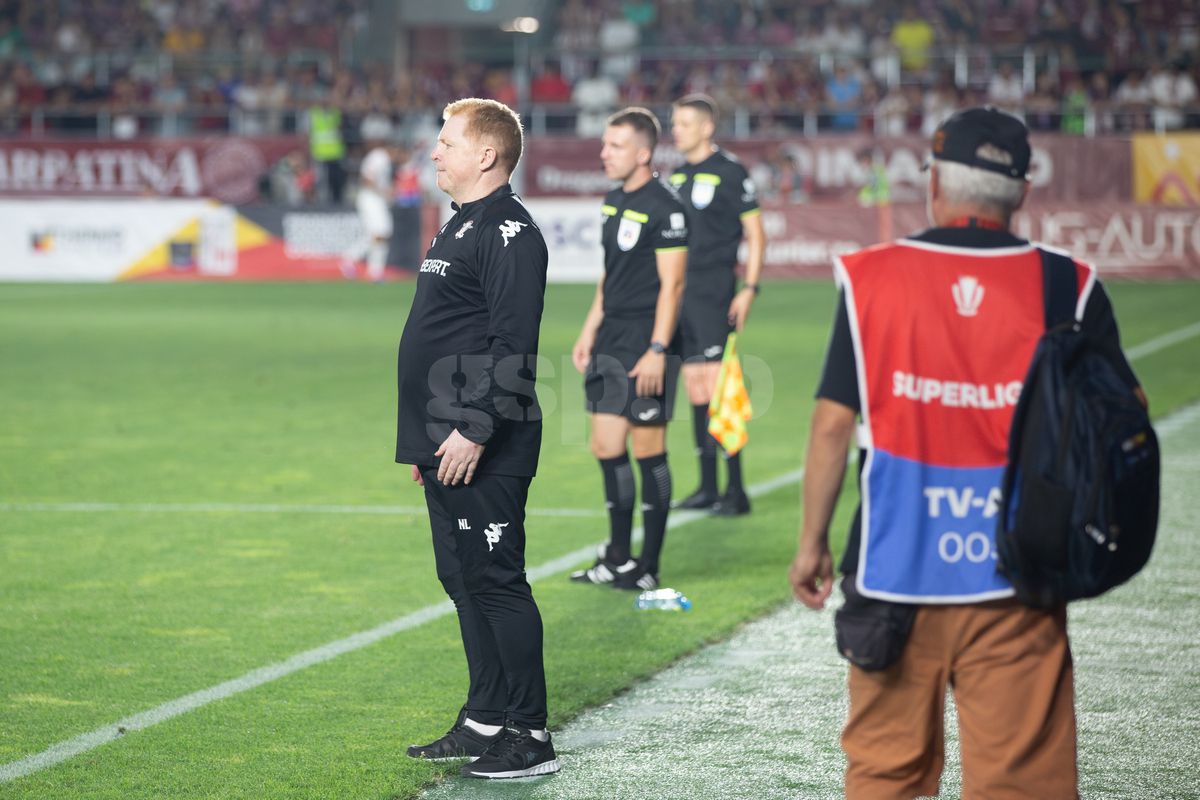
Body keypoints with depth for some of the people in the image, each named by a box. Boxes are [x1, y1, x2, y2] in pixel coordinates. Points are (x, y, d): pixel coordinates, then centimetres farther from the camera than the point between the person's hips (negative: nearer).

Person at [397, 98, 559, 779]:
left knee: (496, 582, -7)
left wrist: (475, 431, -24)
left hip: (484, 452, -10)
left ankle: (530, 736, -3)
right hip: (447, 446, 10)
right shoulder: (461, 228, 18)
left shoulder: (509, 233, -14)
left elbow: (512, 347, -22)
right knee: (463, 582, 14)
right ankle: (486, 721, 22)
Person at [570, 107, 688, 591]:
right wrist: (590, 331, 20)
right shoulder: (614, 200, 13)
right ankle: (618, 558, 20)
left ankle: (649, 568, 5)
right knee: (606, 448, 10)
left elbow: (671, 285, -16)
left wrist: (657, 351, -20)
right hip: (611, 342, 9)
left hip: (645, 344, -9)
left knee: (648, 452, -2)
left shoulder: (663, 207, -13)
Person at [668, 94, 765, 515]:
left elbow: (755, 234, -6)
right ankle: (707, 487, 14)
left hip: (715, 296, -7)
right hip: (681, 293, 7)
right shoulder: (676, 175, 14)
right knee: (695, 390, 8)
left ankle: (736, 490, -8)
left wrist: (750, 288, -13)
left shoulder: (730, 172, -7)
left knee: (717, 386, -11)